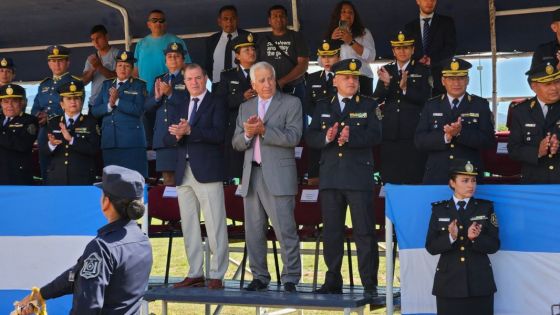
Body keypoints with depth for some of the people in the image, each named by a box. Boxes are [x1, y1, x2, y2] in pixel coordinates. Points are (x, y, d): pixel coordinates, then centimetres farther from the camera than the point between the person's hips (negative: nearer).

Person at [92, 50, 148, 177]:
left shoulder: (139, 85, 7)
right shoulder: (107, 85, 19)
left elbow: (138, 110, -8)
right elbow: (95, 111, 11)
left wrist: (117, 101, -11)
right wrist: (109, 105, -7)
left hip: (131, 142, -4)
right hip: (109, 141, 4)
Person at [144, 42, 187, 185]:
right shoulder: (160, 80, 19)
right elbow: (147, 107, 14)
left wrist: (170, 94, -18)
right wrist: (157, 96, -6)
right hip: (162, 137, 5)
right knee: (168, 179, 5)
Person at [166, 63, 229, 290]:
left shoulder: (216, 103, 1)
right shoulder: (182, 105, 18)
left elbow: (218, 134, -14)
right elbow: (172, 137, 12)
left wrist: (189, 130, -20)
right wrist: (177, 134, -11)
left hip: (207, 171, -6)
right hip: (184, 173, 7)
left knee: (215, 225, -7)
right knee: (189, 226, 8)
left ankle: (217, 275, -5)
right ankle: (195, 274, 14)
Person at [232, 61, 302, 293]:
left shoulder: (291, 104, 2)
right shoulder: (246, 107, 17)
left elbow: (293, 137, -11)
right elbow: (236, 143, 12)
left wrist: (263, 130, -18)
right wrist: (247, 133, -9)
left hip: (277, 176, -5)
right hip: (251, 176, 5)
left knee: (285, 230, -8)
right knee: (254, 231, 8)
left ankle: (290, 279, -4)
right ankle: (259, 278, 16)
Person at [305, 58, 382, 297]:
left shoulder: (369, 106, 6)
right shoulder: (323, 107, 14)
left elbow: (374, 136, -7)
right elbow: (310, 137, 6)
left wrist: (351, 137, -23)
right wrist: (326, 138, -15)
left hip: (358, 176, -3)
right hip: (330, 177, 3)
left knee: (364, 232, -4)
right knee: (331, 232, 7)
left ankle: (370, 284, 0)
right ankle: (333, 282, 15)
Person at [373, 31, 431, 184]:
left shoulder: (422, 70, 6)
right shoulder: (386, 70, 13)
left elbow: (425, 98, -5)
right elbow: (377, 98, 4)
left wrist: (405, 88, -20)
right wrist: (385, 83, -16)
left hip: (413, 133, -2)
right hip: (390, 133, 3)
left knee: (413, 180, -5)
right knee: (390, 179, 1)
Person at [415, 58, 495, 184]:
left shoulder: (480, 105, 7)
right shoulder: (431, 106, 11)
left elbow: (489, 140, -4)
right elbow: (419, 140, 1)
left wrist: (461, 133, -19)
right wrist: (445, 137, -16)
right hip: (436, 177, 1)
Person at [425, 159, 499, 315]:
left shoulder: (485, 208, 7)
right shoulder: (439, 210, 7)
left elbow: (494, 245, 2)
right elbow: (431, 247, 1)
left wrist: (476, 238, -18)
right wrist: (450, 238, -18)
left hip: (479, 283, 0)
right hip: (449, 283, 0)